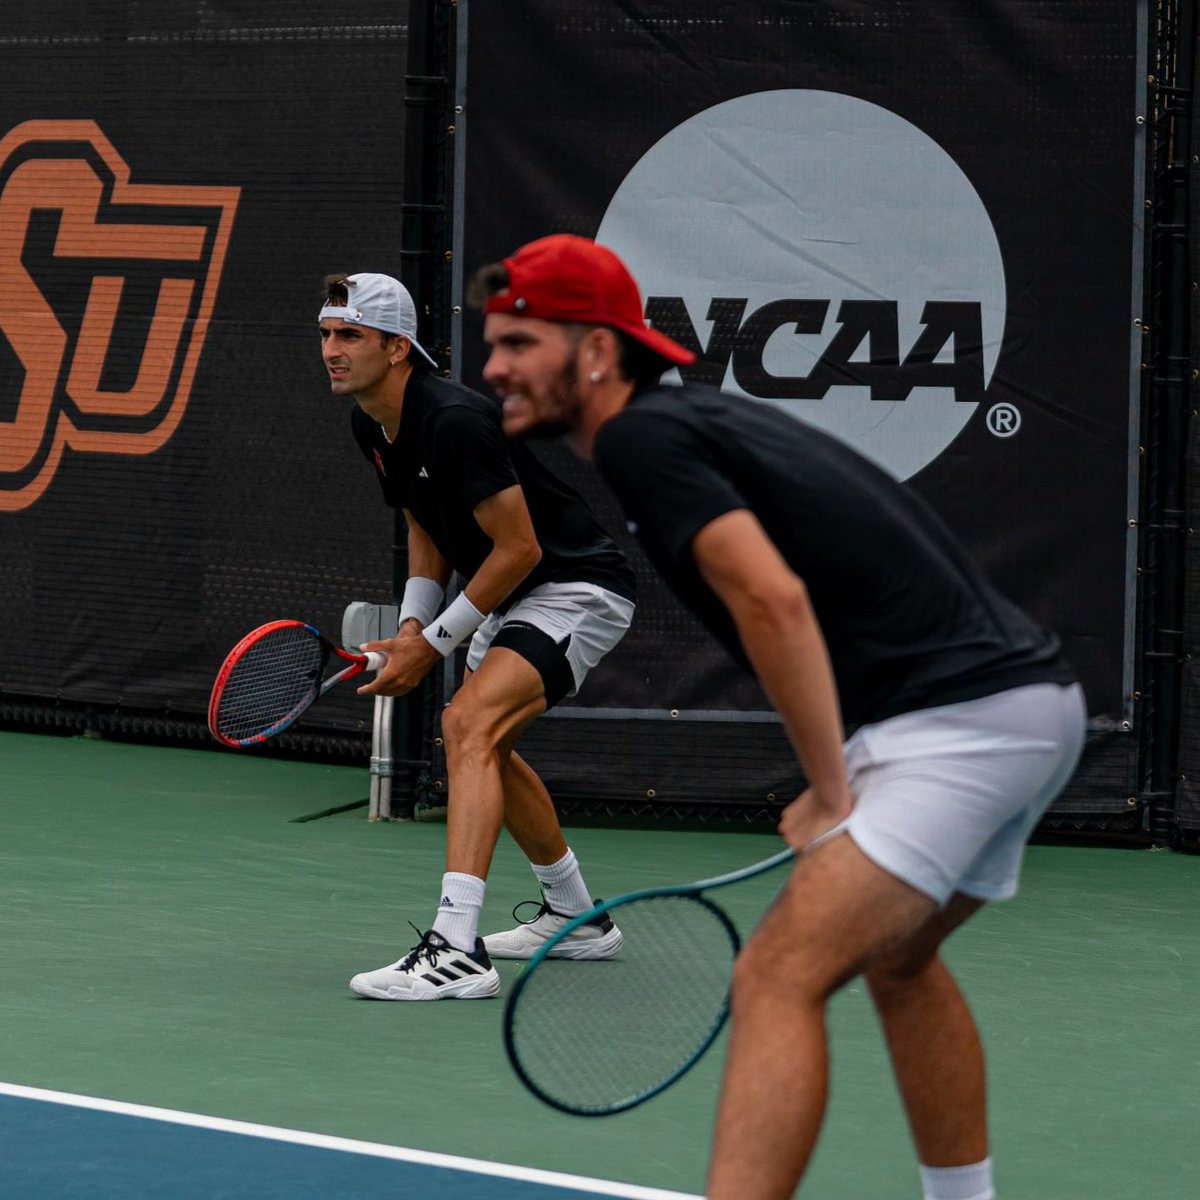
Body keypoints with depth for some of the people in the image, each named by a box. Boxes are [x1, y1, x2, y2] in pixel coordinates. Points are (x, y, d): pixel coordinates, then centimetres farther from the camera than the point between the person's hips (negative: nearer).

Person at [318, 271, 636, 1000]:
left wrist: (434, 643, -19)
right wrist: (412, 623, 3)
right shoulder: (372, 427, 1)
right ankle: (577, 918, 44)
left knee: (469, 724, -28)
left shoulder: (455, 421, -28)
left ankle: (456, 951, -37)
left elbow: (519, 548, -25)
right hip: (511, 597, 11)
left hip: (577, 589, -11)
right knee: (487, 748, 25)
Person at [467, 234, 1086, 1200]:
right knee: (896, 958, 29)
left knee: (780, 976, -16)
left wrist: (832, 796, -12)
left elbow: (774, 600, -21)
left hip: (962, 714, -10)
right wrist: (836, 790, 16)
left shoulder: (637, 438, -9)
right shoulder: (705, 416, 19)